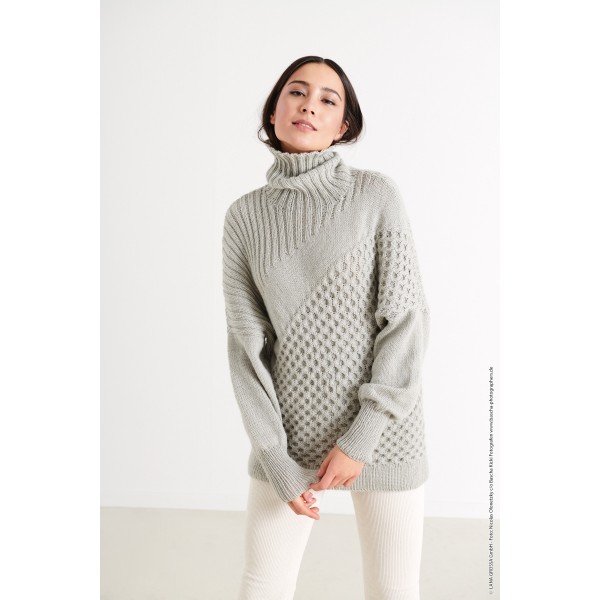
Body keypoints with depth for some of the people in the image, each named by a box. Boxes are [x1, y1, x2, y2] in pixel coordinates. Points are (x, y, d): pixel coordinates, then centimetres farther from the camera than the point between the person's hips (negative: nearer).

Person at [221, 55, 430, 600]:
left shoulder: (376, 193, -6)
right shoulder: (245, 216, 0)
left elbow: (407, 317, -10)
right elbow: (246, 342, -3)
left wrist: (362, 437, -14)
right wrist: (276, 460, -7)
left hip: (383, 425, -1)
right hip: (291, 427, 2)